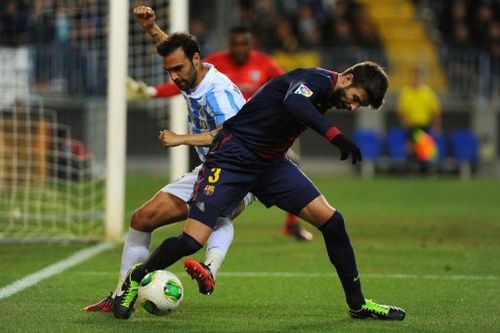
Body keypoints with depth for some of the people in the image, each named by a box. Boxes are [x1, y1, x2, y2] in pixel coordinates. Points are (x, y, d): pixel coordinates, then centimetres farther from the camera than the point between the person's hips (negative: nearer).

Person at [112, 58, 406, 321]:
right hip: (233, 157, -9)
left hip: (270, 163, 9)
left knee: (331, 220, -3)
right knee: (192, 241, -14)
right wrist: (335, 134, -52)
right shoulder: (316, 79, -19)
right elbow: (294, 102, -44)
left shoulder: (326, 94, 9)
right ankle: (136, 278, 13)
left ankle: (358, 304, 9)